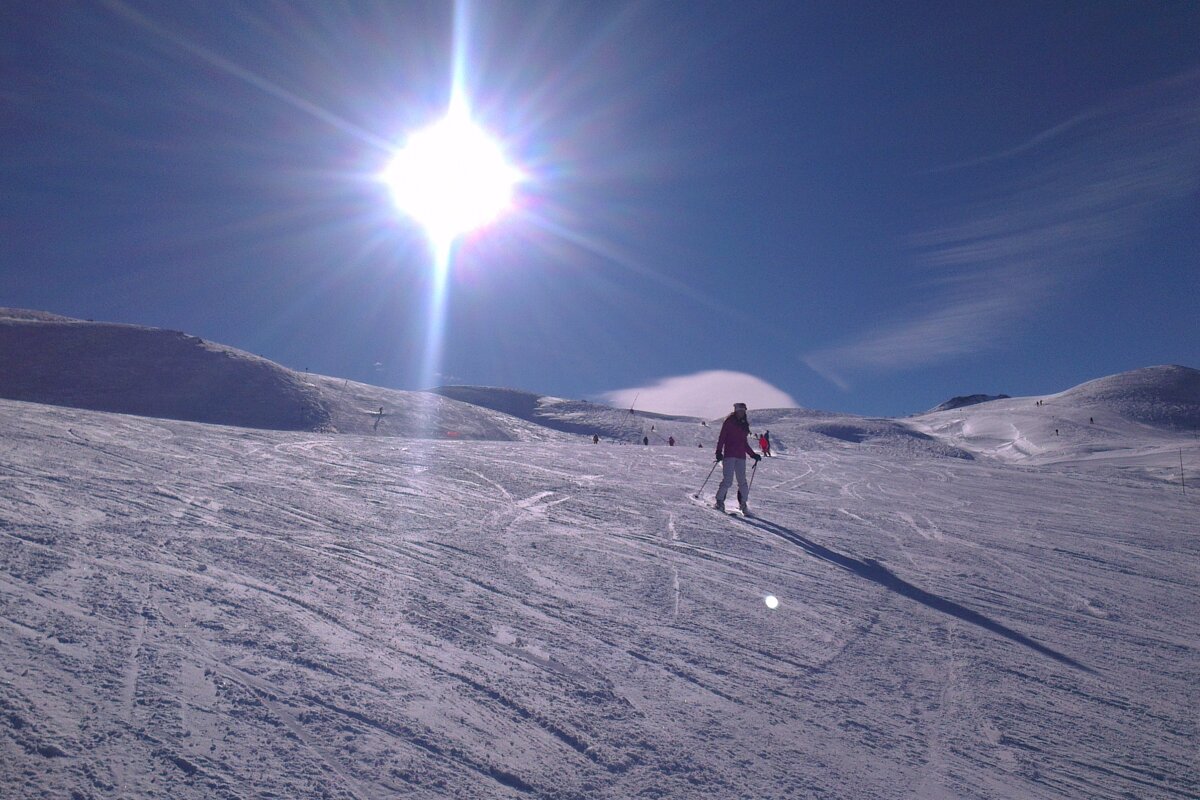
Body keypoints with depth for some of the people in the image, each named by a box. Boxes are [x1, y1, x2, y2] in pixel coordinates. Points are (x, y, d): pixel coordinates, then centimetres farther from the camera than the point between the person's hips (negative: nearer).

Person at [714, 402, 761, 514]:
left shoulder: (744, 424, 17)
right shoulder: (729, 422, 1)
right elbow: (721, 437, -3)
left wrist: (753, 454, 21)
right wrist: (719, 451, -14)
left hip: (741, 456, 5)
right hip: (729, 455, -5)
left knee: (742, 481, 1)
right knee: (727, 480, -11)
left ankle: (743, 504, 9)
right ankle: (720, 501, 2)